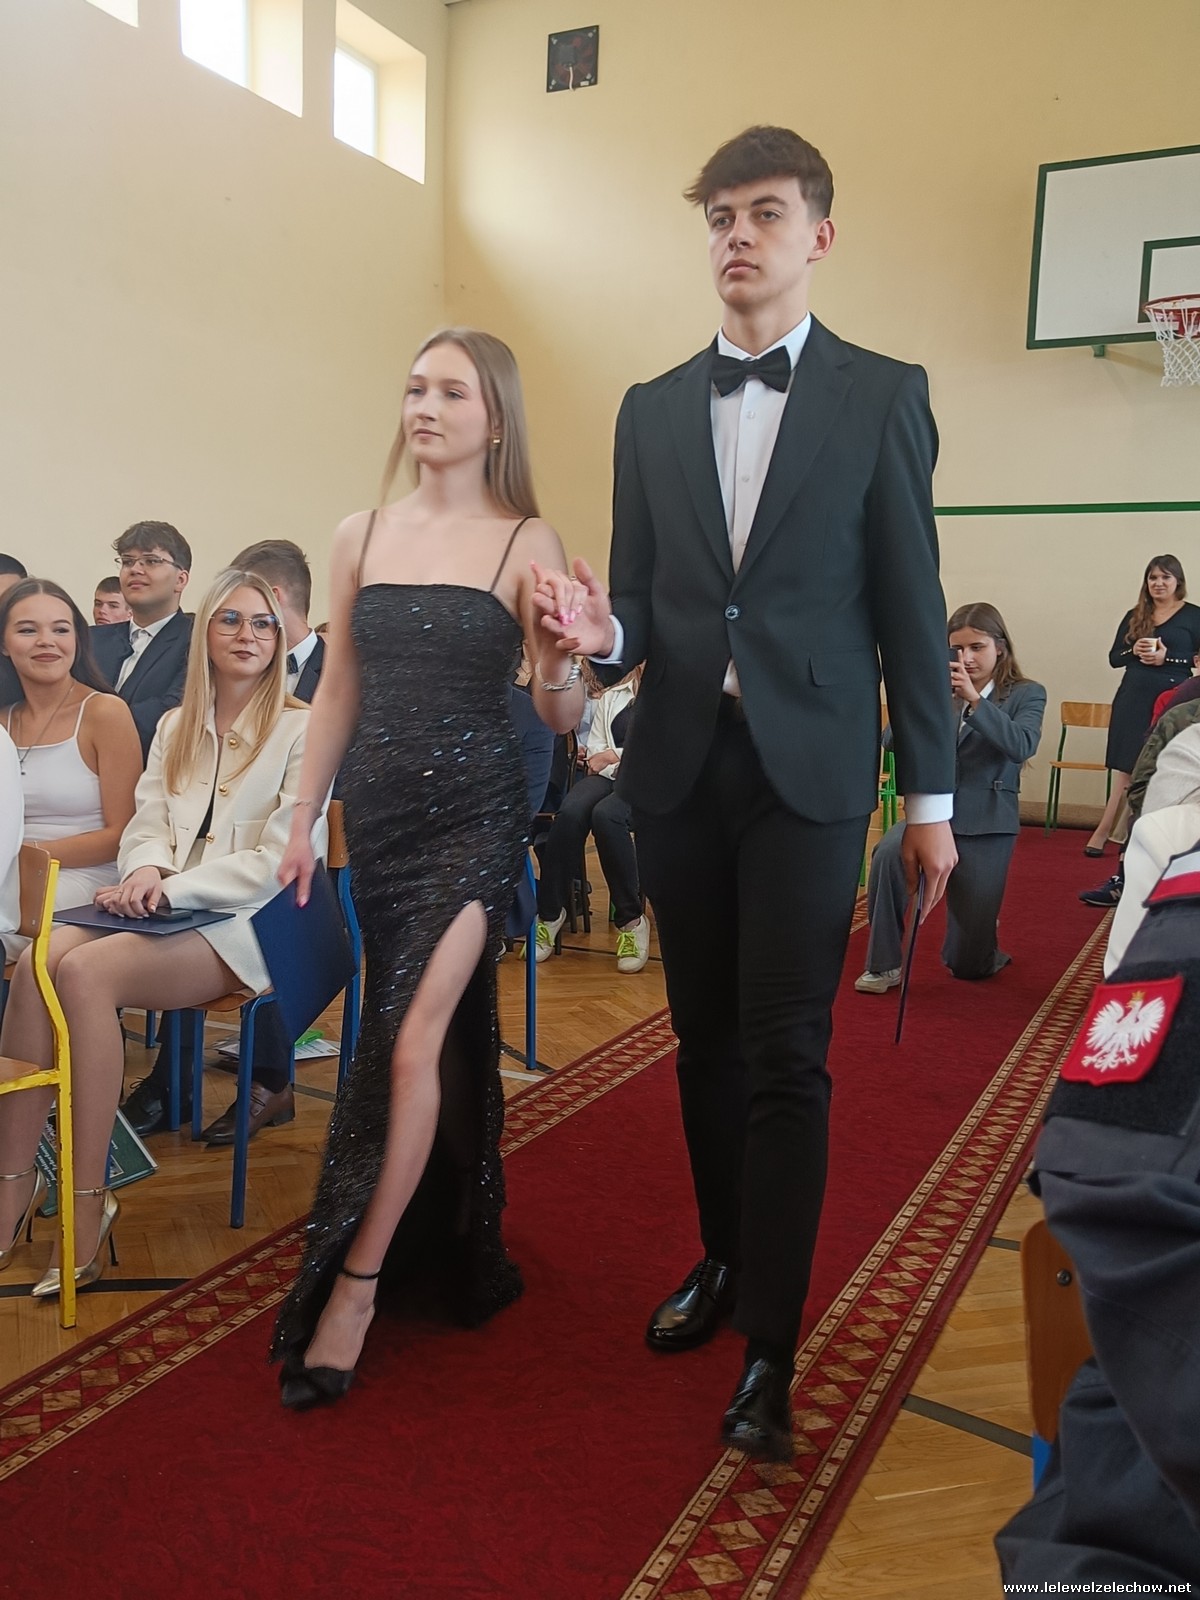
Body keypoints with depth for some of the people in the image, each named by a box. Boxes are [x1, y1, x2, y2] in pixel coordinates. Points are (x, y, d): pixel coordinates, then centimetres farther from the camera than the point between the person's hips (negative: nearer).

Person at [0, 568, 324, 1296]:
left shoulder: (305, 729, -2)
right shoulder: (176, 727, 18)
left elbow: (276, 861, -10)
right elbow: (146, 824, 13)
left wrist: (172, 887, -17)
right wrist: (148, 869, -11)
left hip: (248, 924, -5)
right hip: (169, 911, 6)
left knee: (87, 971, -30)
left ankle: (88, 1201, -22)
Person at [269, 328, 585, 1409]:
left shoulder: (527, 542, -5)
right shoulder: (362, 536, 7)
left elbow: (561, 717, -7)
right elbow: (339, 690, 12)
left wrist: (560, 659, -29)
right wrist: (303, 820, 12)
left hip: (475, 814, -4)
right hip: (379, 813, 4)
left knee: (413, 1044, -9)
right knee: (437, 1037, 15)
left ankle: (352, 1285, 7)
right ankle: (440, 1243, 35)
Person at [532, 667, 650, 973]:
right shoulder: (610, 698, 25)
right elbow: (595, 747, 17)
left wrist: (619, 755, -5)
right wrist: (609, 760, -5)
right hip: (607, 776, 4)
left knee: (606, 814, -37)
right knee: (570, 812, -31)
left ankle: (631, 920, -27)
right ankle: (549, 914, -25)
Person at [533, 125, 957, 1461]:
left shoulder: (880, 396, 3)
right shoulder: (651, 410, 12)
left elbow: (911, 607, 0)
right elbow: (641, 604, 11)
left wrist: (930, 798, -1)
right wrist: (602, 631, -14)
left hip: (807, 769, -3)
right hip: (680, 763, 4)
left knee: (784, 1054, -3)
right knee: (705, 1039, 13)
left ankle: (770, 1344, 10)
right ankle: (726, 1258, 32)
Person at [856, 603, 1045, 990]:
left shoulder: (1026, 694, 3)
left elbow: (1022, 746, -17)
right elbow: (892, 740, -2)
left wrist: (975, 700, -27)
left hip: (986, 823, -1)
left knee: (968, 964, 0)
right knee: (889, 852, -36)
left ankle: (983, 950, 39)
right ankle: (884, 964, -19)